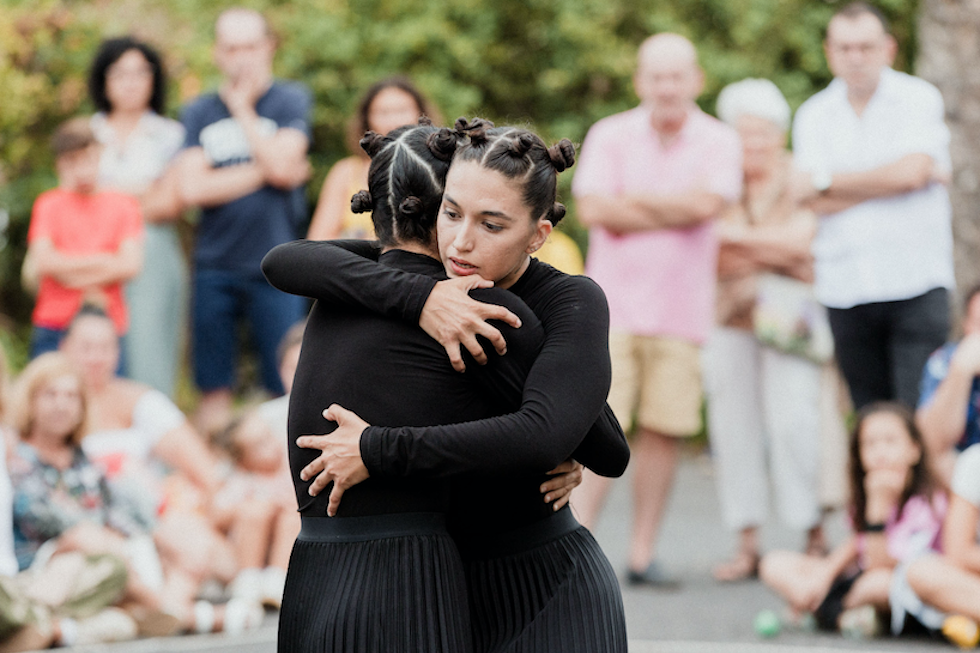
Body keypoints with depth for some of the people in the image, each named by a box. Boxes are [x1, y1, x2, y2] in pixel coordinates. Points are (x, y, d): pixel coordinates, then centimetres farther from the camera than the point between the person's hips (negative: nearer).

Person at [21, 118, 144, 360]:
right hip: (54, 325, -1)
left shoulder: (123, 205, 7)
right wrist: (101, 261, -5)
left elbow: (131, 265, -3)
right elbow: (43, 261, -9)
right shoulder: (49, 205, 2)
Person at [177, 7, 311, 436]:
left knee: (288, 388, -4)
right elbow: (193, 188, -3)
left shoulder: (290, 101, 5)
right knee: (214, 397, 4)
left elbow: (282, 164, -12)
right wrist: (263, 173, -6)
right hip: (214, 267, 2)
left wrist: (243, 109, -3)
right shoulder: (198, 114, 10)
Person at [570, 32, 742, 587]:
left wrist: (634, 199, -6)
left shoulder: (719, 142, 4)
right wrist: (674, 212, -7)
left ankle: (643, 555, 11)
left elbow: (706, 203, -14)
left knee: (664, 430, 2)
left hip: (681, 310, 1)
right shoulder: (610, 136, 4)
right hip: (613, 305, -1)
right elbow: (594, 208, -10)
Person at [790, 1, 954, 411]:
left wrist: (826, 181, -3)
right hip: (844, 291, 3)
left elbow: (910, 172, -13)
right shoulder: (813, 116, 9)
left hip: (916, 284, -3)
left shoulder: (919, 99, 3)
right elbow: (820, 205, -4)